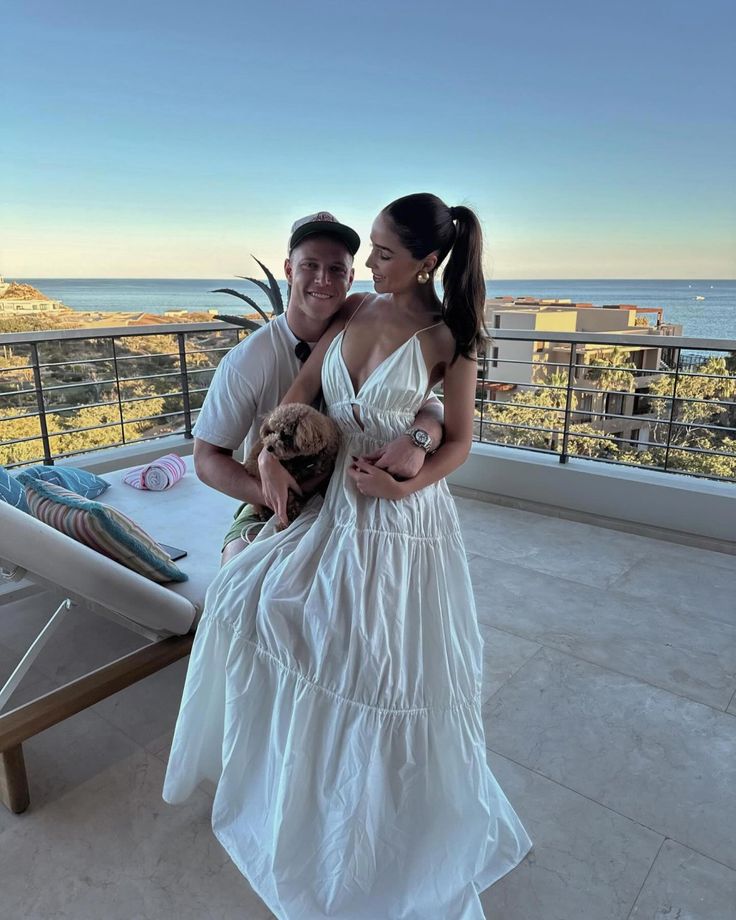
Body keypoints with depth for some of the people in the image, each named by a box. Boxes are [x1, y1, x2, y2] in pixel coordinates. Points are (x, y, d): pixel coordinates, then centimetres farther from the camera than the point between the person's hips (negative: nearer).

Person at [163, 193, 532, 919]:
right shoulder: (354, 313, 3)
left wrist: (401, 486, -21)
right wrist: (269, 452, -9)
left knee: (397, 673, 3)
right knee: (250, 598, 5)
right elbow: (301, 389, 4)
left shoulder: (446, 336, -10)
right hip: (339, 505, 6)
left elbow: (459, 440, -7)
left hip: (405, 517, -5)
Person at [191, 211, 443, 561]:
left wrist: (417, 438, -31)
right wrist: (272, 493, -26)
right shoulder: (247, 360, -11)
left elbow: (430, 408, -5)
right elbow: (207, 458, -8)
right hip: (273, 511, -1)